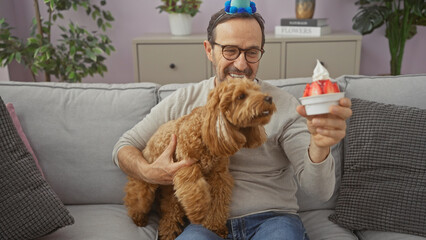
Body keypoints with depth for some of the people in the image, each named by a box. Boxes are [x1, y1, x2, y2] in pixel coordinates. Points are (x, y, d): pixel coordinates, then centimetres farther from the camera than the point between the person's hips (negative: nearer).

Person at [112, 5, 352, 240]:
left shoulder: (284, 105, -3)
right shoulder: (183, 101, 3)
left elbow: (320, 191, -10)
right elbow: (125, 146, 11)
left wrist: (319, 146, -33)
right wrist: (148, 172, -12)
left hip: (273, 217, 1)